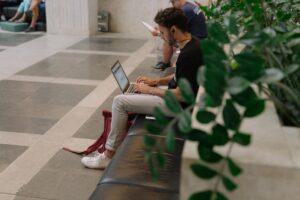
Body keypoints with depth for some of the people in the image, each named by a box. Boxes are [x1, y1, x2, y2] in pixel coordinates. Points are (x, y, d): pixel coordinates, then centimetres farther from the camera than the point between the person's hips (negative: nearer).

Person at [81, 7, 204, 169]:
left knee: (120, 101, -9)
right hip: (175, 96, 10)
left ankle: (109, 156, 2)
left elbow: (181, 95, -26)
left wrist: (149, 90, -14)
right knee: (131, 95, 18)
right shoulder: (191, 44, 4)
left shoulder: (188, 54, -27)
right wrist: (156, 81, 7)